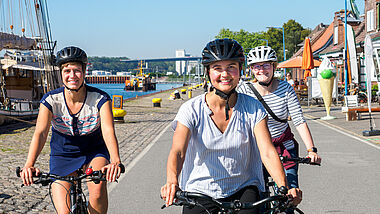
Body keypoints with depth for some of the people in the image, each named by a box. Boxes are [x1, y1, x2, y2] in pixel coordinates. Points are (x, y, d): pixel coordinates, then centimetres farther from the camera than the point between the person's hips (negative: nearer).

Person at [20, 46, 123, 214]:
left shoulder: (100, 98, -18)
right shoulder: (51, 100, -16)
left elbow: (108, 131, -31)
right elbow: (40, 133, -27)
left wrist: (115, 161, -50)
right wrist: (29, 165, -44)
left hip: (94, 152, -1)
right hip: (62, 156, 1)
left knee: (98, 186, -32)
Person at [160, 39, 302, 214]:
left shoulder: (253, 109, -4)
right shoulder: (191, 110, -8)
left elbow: (268, 152, -13)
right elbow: (177, 151, -20)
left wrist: (284, 188, -31)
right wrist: (172, 181, -41)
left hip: (243, 190, 0)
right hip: (200, 193, 1)